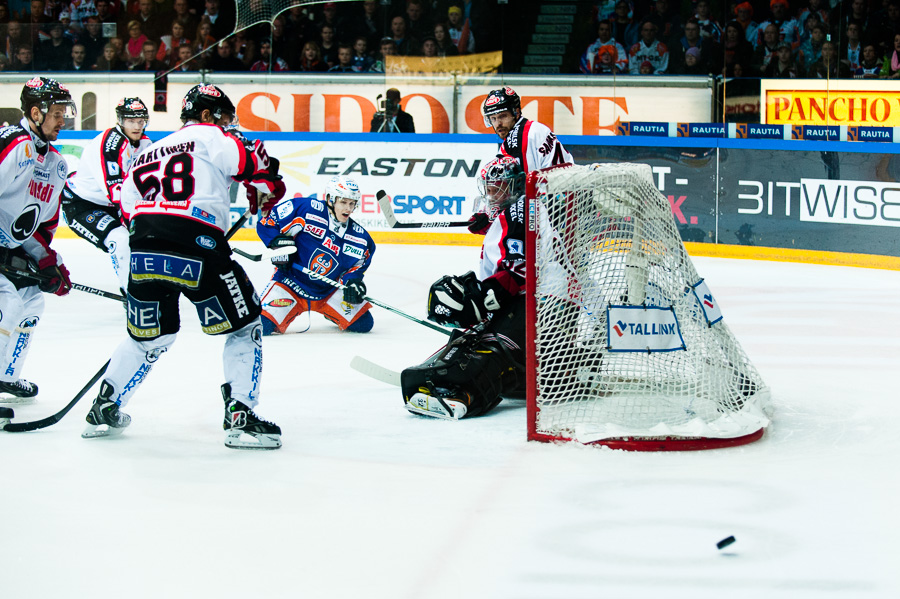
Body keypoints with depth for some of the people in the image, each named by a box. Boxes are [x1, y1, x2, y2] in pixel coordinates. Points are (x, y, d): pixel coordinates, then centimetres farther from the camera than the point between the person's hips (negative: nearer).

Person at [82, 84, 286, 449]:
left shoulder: (146, 155, 29)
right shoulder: (209, 137, 10)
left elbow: (128, 211, 28)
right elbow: (250, 160, -1)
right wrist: (270, 187, 19)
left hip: (143, 254, 6)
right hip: (197, 246, -6)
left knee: (149, 337, 26)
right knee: (244, 327, 8)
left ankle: (103, 411, 28)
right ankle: (240, 418, 0)